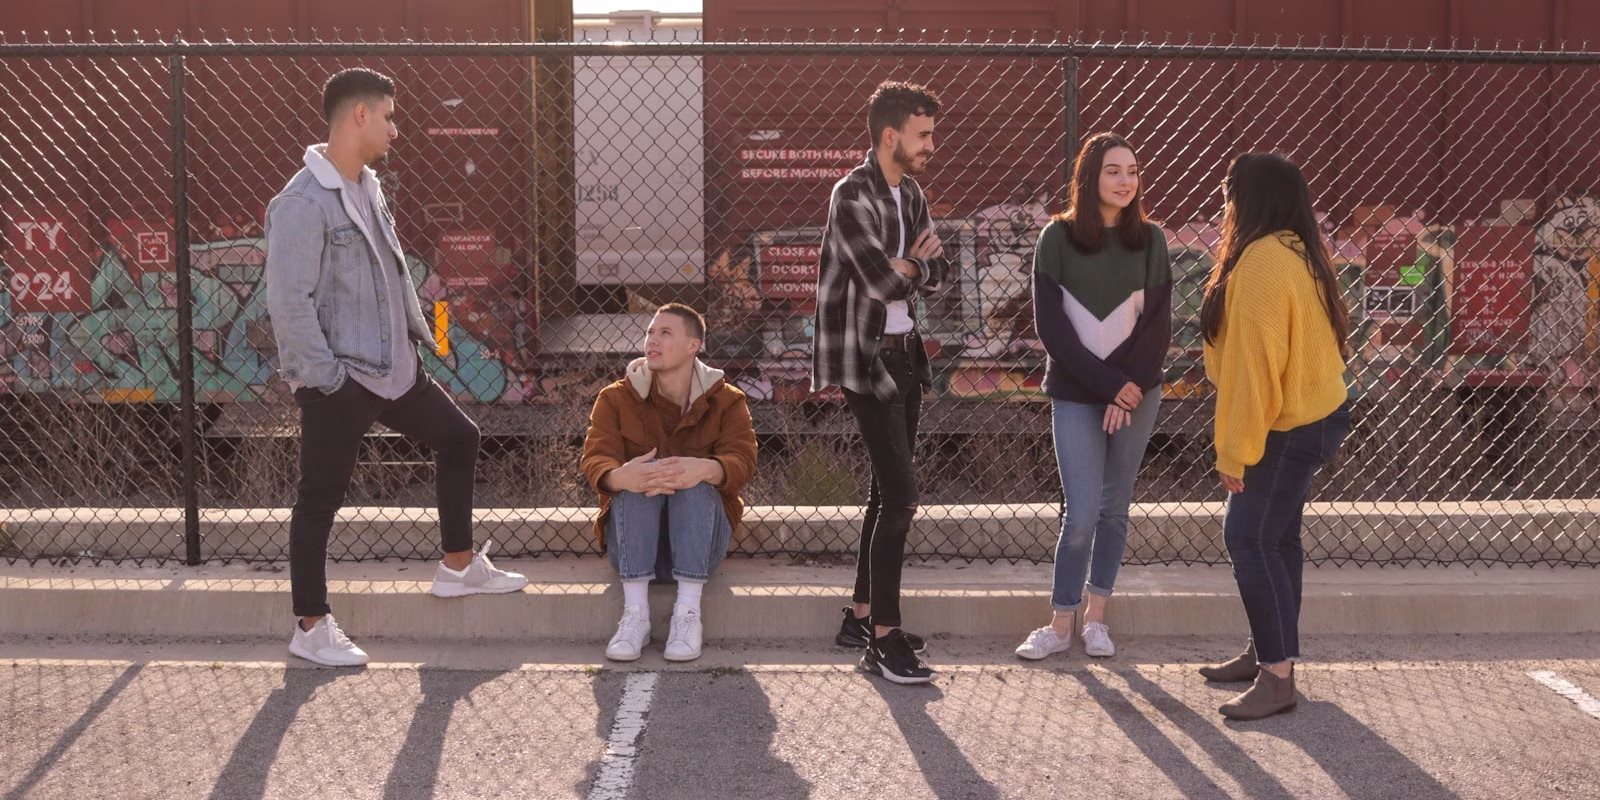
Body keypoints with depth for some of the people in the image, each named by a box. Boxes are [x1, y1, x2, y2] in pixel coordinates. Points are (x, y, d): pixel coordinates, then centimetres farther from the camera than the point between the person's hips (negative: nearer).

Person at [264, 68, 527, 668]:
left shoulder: (369, 187, 10)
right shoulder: (303, 203, -19)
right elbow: (288, 301, -22)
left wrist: (417, 334, 14)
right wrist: (324, 377, -21)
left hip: (393, 367, 9)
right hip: (338, 381, -9)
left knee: (458, 438, 18)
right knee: (321, 499, 2)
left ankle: (459, 565, 31)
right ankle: (311, 628, 14)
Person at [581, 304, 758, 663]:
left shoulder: (726, 401, 2)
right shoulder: (616, 399, 3)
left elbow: (742, 461, -16)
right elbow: (595, 459, -13)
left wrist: (704, 470, -41)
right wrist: (620, 476, -40)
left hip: (700, 540, 0)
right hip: (633, 539, 0)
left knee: (697, 485, -30)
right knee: (637, 482, -30)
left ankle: (688, 613, -35)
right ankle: (635, 612, -36)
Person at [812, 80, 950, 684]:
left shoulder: (909, 193, 13)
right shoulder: (853, 194, -15)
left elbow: (938, 276, 10)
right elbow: (883, 280, -23)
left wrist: (906, 265, -12)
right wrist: (918, 259, -2)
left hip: (903, 352, 9)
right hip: (865, 359, -9)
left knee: (889, 490, 13)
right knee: (900, 493, -12)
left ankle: (861, 616, 25)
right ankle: (883, 640, -7)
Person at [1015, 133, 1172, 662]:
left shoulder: (1149, 240, 3)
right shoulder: (1058, 238, -3)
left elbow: (1158, 322, 0)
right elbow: (1051, 325, -8)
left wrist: (1131, 387, -12)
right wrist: (1109, 384, -13)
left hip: (1136, 394, 2)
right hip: (1076, 395, -2)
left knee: (1115, 507, 8)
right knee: (1082, 513, -7)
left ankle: (1096, 616, 19)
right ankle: (1061, 624, 5)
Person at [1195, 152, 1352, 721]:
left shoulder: (1262, 260, -22)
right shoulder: (1295, 251, 11)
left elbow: (1254, 363, -24)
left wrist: (1235, 452, -20)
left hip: (1290, 430, -10)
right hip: (1313, 414, 10)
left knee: (1249, 539, -9)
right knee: (1273, 537, 16)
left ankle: (1278, 676, -8)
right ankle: (1267, 652, 26)